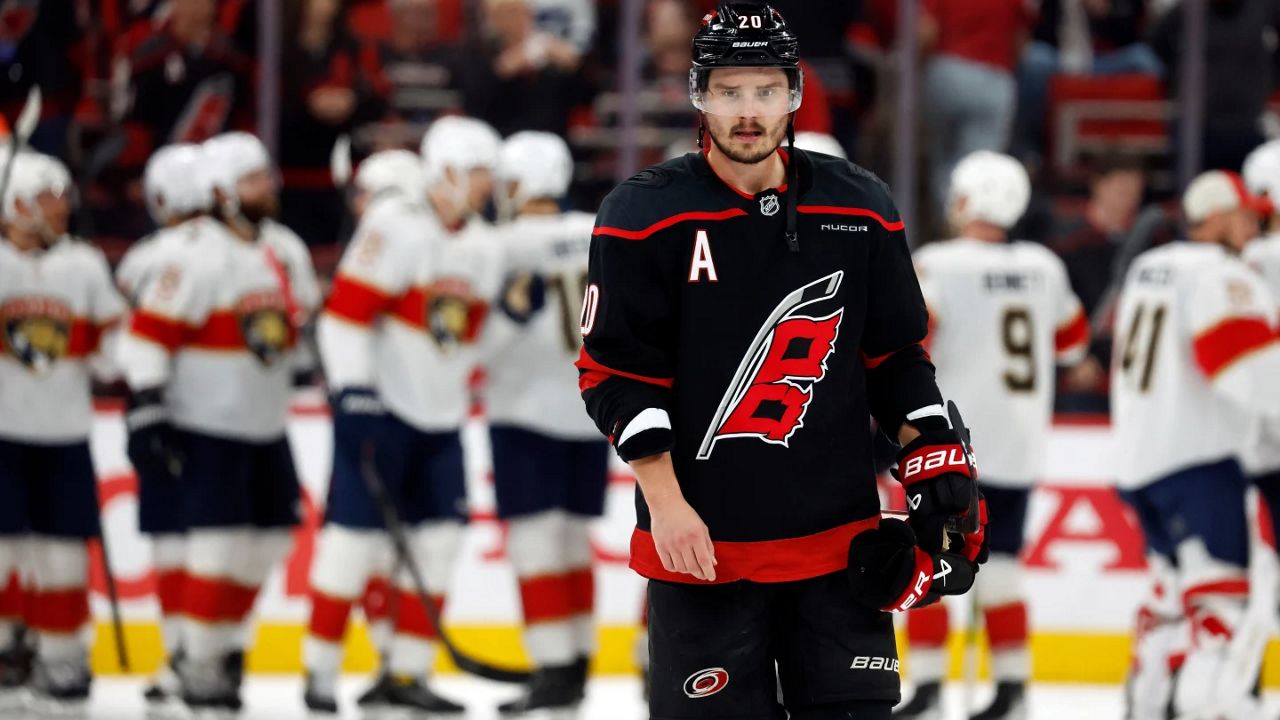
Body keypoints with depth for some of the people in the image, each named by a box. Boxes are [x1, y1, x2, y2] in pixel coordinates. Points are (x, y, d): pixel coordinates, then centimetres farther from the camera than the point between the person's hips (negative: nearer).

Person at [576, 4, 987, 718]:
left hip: (838, 543, 3)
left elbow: (895, 356, 13)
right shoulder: (645, 216, -5)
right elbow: (617, 373, -5)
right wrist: (665, 504, -12)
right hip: (700, 543, -3)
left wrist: (937, 458, 2)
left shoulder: (860, 209, 5)